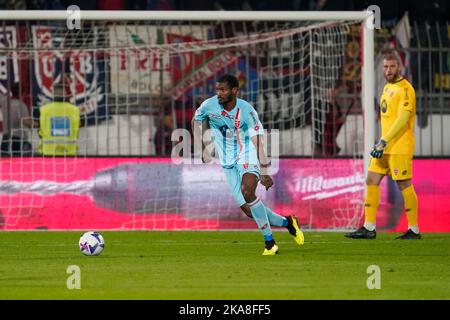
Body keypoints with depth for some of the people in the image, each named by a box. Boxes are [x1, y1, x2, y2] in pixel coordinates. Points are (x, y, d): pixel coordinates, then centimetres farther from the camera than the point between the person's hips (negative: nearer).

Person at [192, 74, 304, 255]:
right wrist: (201, 150, 5)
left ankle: (269, 242, -20)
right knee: (248, 210, -3)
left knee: (247, 192, -32)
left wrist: (264, 172, -19)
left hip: (248, 156, -4)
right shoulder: (209, 106, -7)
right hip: (229, 163, 4)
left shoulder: (246, 110, -16)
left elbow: (257, 142, -15)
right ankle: (286, 222, 23)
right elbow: (196, 121, 14)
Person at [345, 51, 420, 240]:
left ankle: (414, 230, 2)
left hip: (400, 147, -9)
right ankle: (369, 228, 6)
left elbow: (402, 119, -20)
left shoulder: (405, 89, -12)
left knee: (404, 185, -5)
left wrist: (384, 141, -23)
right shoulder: (388, 88, 17)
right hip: (386, 147, 9)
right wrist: (381, 143, 18)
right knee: (371, 181, 5)